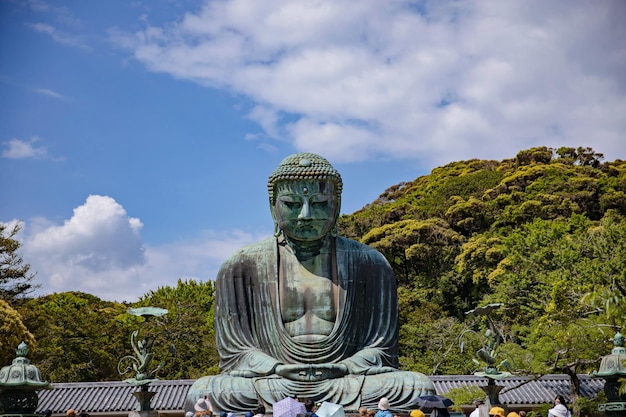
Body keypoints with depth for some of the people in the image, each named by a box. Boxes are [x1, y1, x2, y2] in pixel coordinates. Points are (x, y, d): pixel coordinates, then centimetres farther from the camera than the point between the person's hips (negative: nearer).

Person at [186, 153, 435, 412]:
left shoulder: (369, 264, 11)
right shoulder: (241, 267, 9)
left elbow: (381, 350, 9)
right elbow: (235, 352, 6)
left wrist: (343, 368, -13)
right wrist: (278, 369, -15)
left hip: (346, 384, 2)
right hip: (272, 387, -1)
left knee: (419, 388, -28)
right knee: (201, 393, -31)